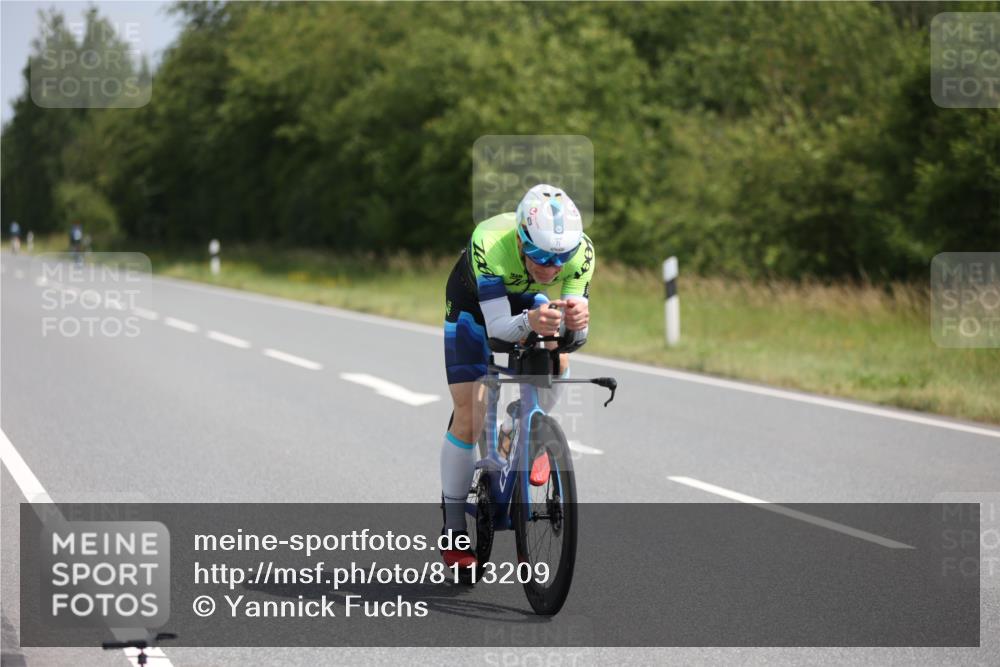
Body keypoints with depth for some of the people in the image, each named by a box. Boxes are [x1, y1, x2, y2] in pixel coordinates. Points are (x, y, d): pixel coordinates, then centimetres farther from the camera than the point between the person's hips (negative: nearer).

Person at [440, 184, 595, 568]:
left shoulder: (581, 251, -32)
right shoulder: (490, 244, -42)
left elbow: (576, 337, -32)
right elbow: (497, 326, -43)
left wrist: (577, 323, -55)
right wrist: (530, 323, -63)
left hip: (526, 297, 3)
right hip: (472, 297, -3)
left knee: (558, 363, -25)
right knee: (468, 413, -9)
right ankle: (453, 529, 2)